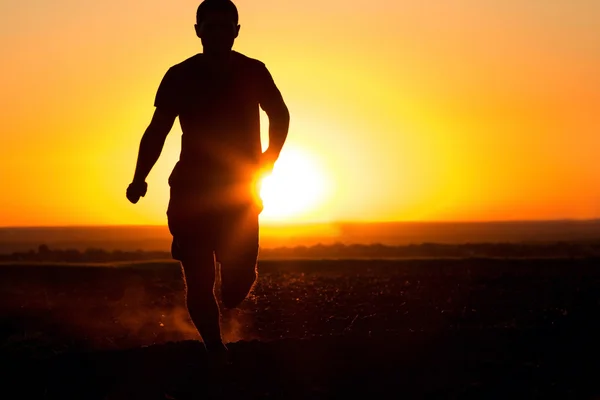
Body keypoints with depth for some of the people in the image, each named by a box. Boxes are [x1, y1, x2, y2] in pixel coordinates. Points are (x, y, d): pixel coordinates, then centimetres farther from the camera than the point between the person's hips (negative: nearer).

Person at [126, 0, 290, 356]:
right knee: (198, 280, -6)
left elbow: (280, 116, 17)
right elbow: (157, 131, 1)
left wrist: (268, 161, 5)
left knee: (238, 279, -10)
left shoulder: (253, 73, 1)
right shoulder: (180, 77, -1)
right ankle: (215, 347, 14)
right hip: (191, 191, 0)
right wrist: (140, 178, -13)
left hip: (240, 192, 0)